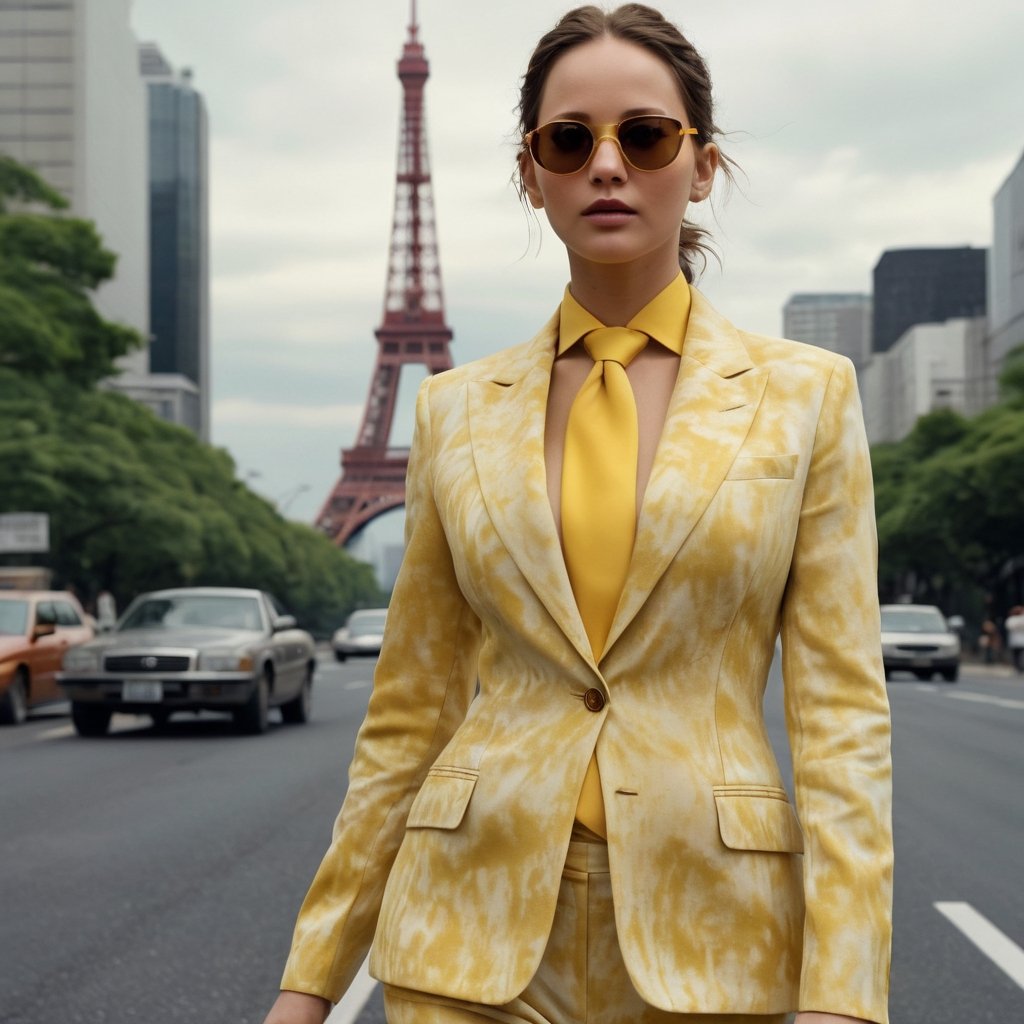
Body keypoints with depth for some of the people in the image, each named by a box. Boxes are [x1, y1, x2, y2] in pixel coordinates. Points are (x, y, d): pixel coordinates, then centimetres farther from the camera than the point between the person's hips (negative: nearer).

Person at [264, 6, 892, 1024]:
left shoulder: (803, 395, 1)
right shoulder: (458, 411, 6)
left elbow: (841, 711, -3)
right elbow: (409, 715, 10)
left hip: (703, 938, -1)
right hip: (478, 934, 2)